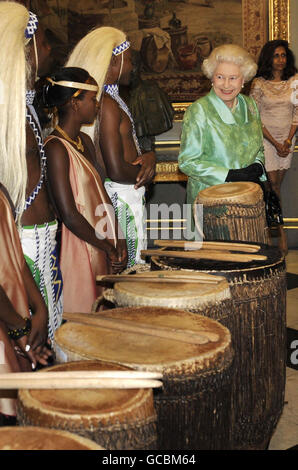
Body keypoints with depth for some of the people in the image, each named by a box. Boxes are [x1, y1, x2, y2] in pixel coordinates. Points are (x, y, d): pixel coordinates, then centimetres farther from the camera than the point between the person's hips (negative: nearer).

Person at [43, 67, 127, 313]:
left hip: (102, 247, 8)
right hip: (81, 249, -8)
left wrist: (117, 239, 4)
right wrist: (106, 248, -11)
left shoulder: (85, 141, 10)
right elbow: (69, 215, -20)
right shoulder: (56, 148, -18)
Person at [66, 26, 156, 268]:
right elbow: (117, 171, -23)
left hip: (127, 196, 10)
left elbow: (126, 146, 20)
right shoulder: (107, 104, -18)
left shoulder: (111, 97, 14)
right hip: (121, 200, -10)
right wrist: (143, 171, -4)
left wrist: (148, 156, -1)